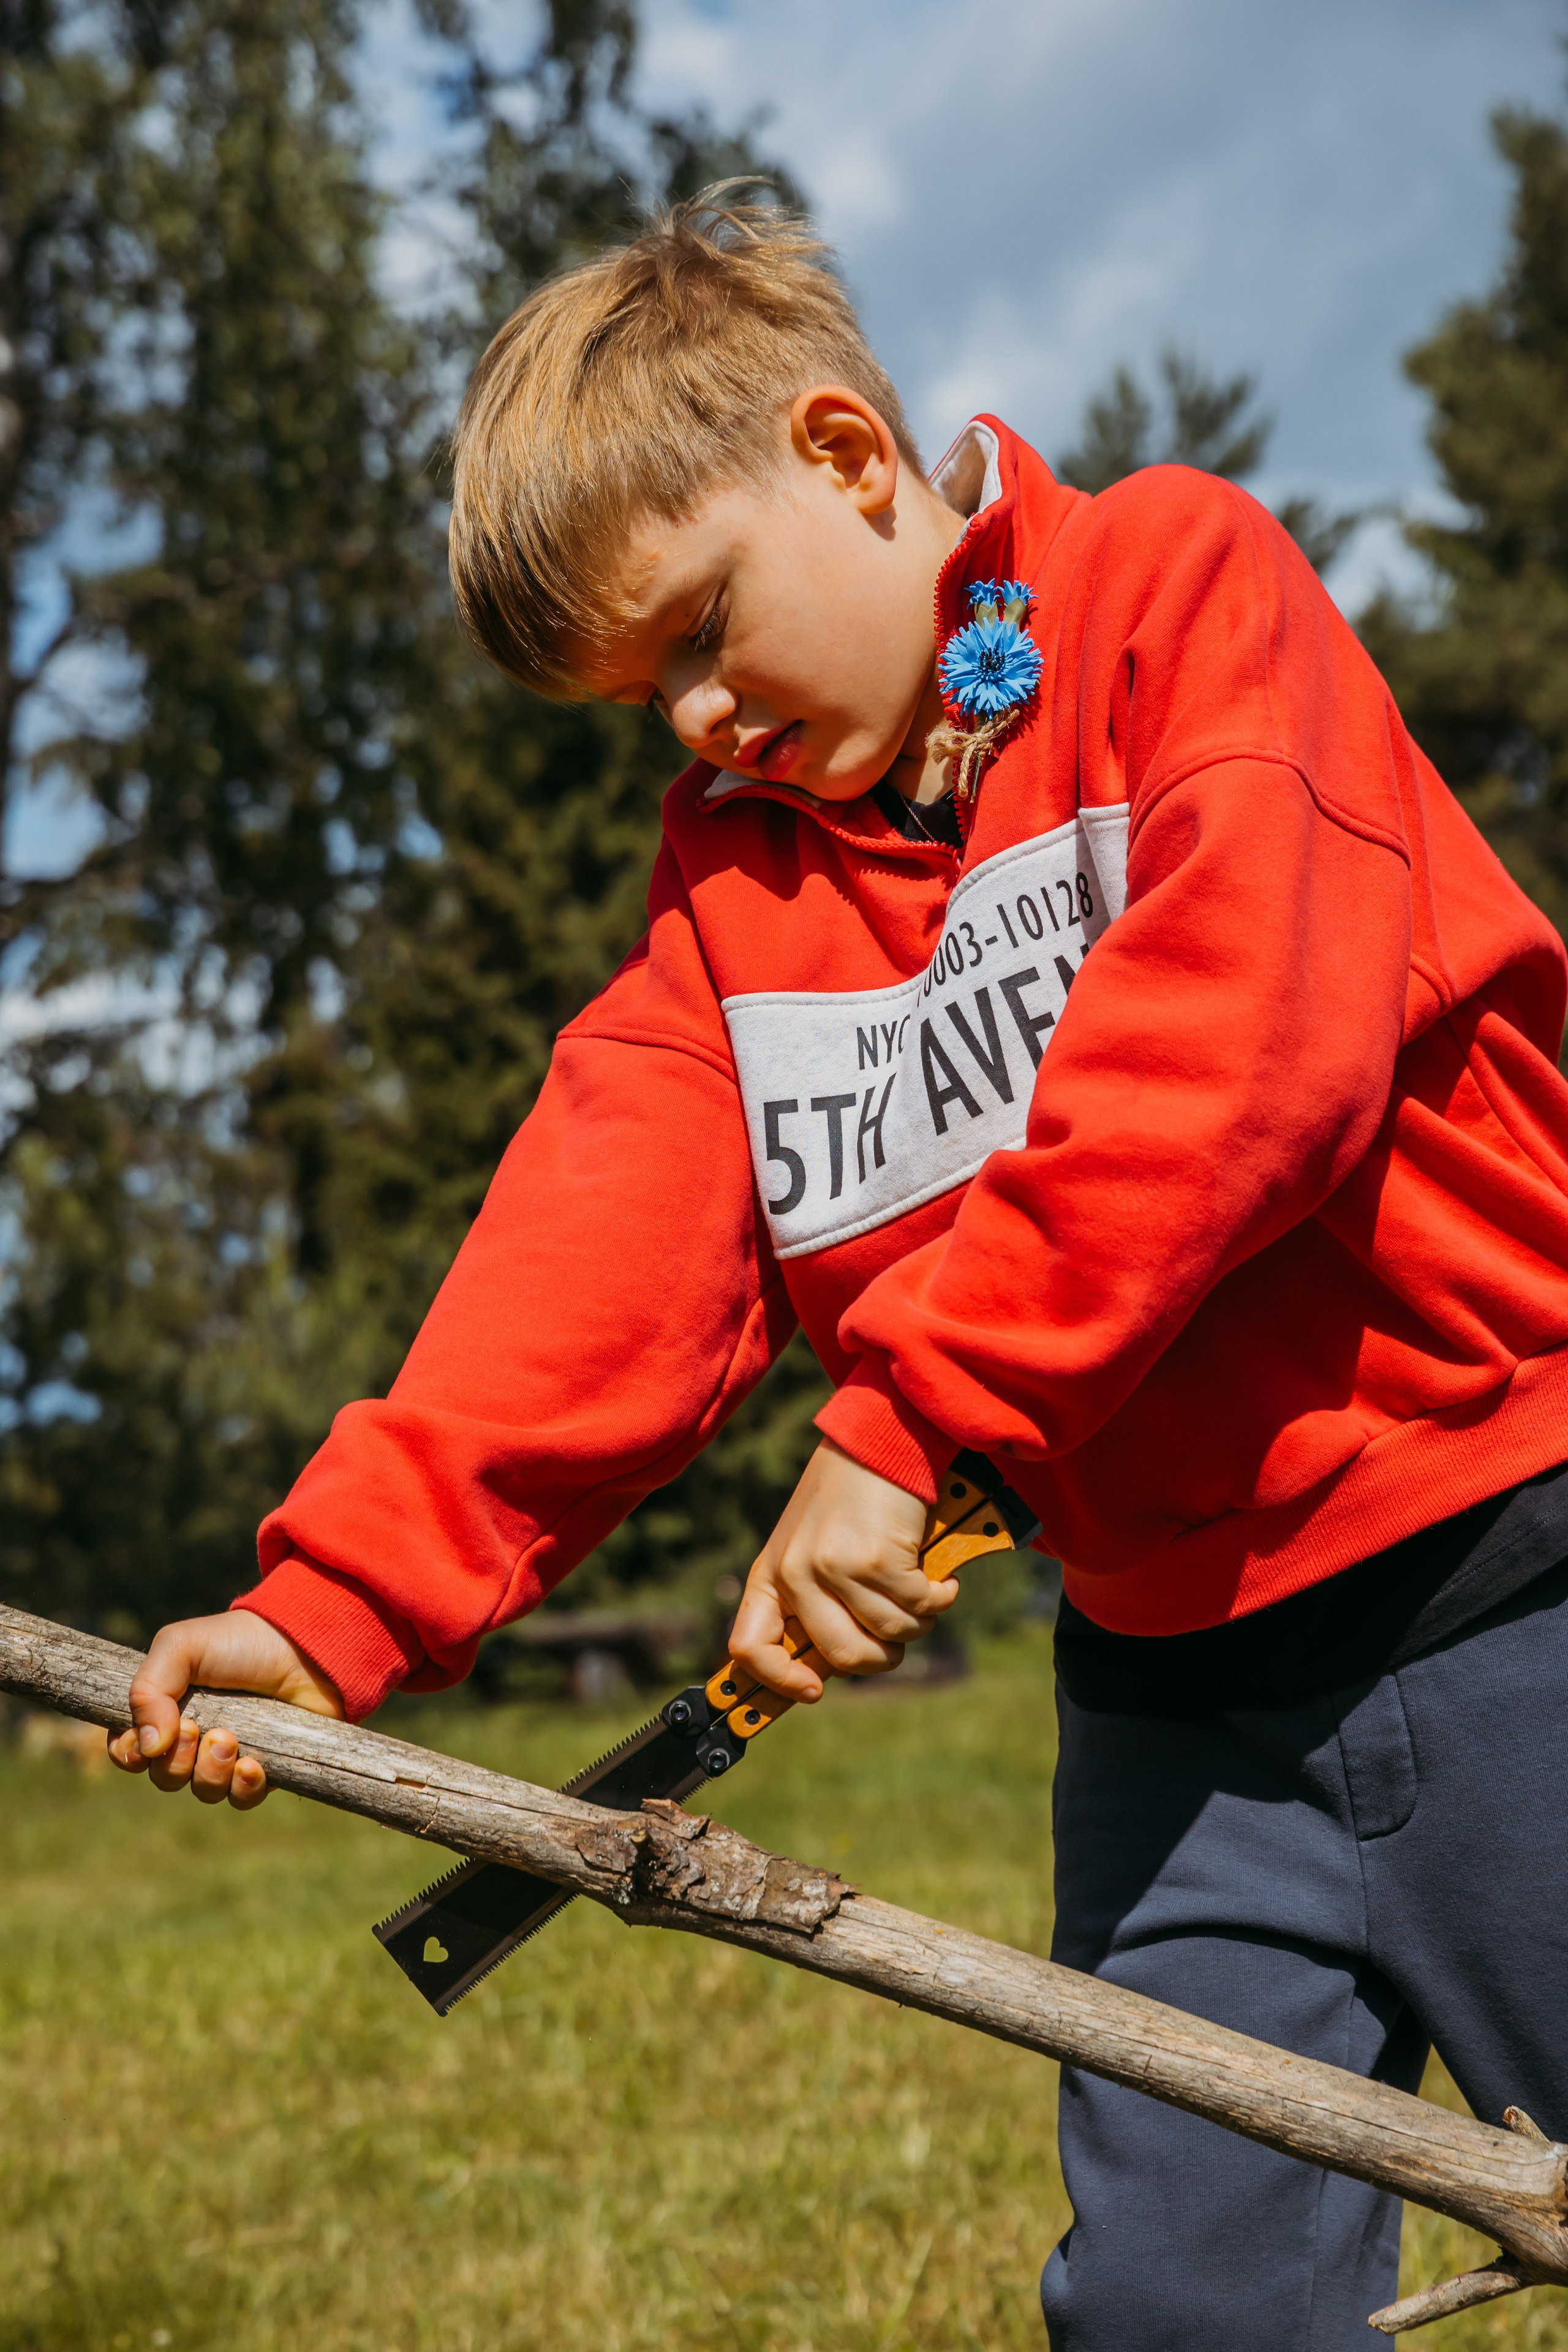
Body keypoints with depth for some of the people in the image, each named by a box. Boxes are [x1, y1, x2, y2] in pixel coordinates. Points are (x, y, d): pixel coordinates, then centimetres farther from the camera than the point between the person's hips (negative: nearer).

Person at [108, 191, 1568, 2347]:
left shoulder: (1181, 579, -5)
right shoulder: (730, 877, 11)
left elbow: (1244, 1026, -21)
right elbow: (611, 1246, -2)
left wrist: (905, 1416, -22)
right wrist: (343, 1602, -16)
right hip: (1174, 1671, 5)